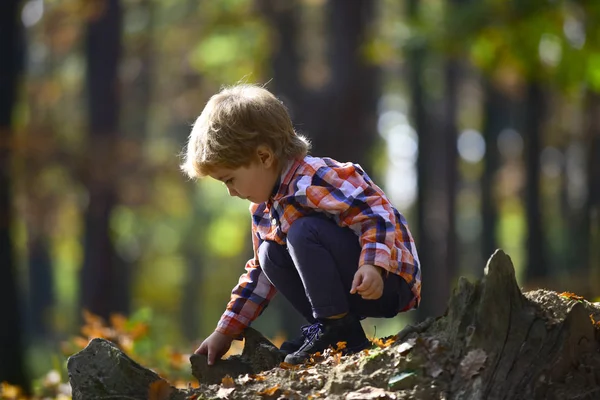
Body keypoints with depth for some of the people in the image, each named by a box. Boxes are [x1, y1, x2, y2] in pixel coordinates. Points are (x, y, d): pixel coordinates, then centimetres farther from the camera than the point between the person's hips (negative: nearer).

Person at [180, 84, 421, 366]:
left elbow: (375, 214, -28)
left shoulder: (315, 181, -21)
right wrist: (225, 332, 18)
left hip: (386, 281, -9)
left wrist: (372, 266, -43)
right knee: (271, 255, 1)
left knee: (304, 232, -26)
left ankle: (341, 331, -22)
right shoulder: (263, 209, 11)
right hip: (353, 294, 9)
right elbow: (260, 274, 21)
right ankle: (328, 328, 0)